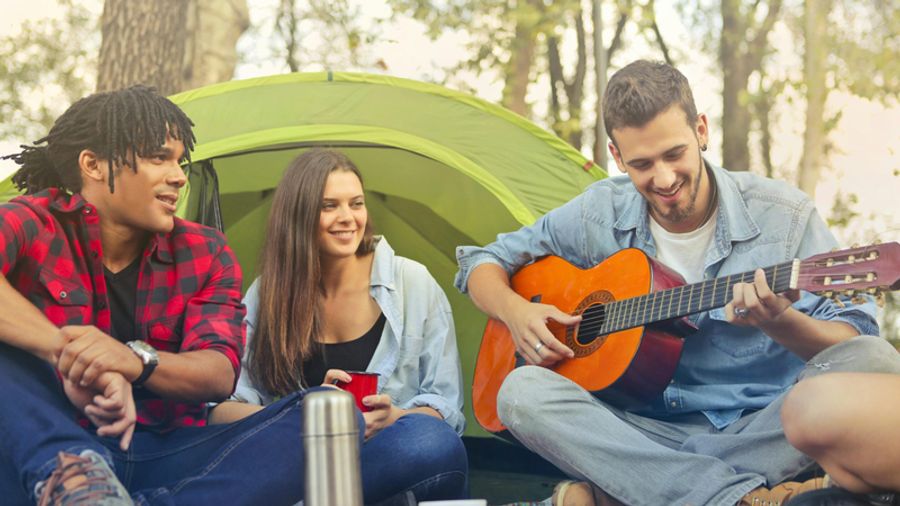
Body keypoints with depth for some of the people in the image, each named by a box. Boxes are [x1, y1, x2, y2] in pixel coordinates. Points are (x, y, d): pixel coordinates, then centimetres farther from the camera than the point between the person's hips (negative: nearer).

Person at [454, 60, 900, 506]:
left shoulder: (784, 216, -4)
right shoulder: (599, 214, 3)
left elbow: (856, 337, -7)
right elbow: (482, 264, 14)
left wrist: (782, 322, -29)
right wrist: (515, 312, -9)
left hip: (762, 435, -1)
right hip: (650, 432, 1)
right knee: (522, 390, -24)